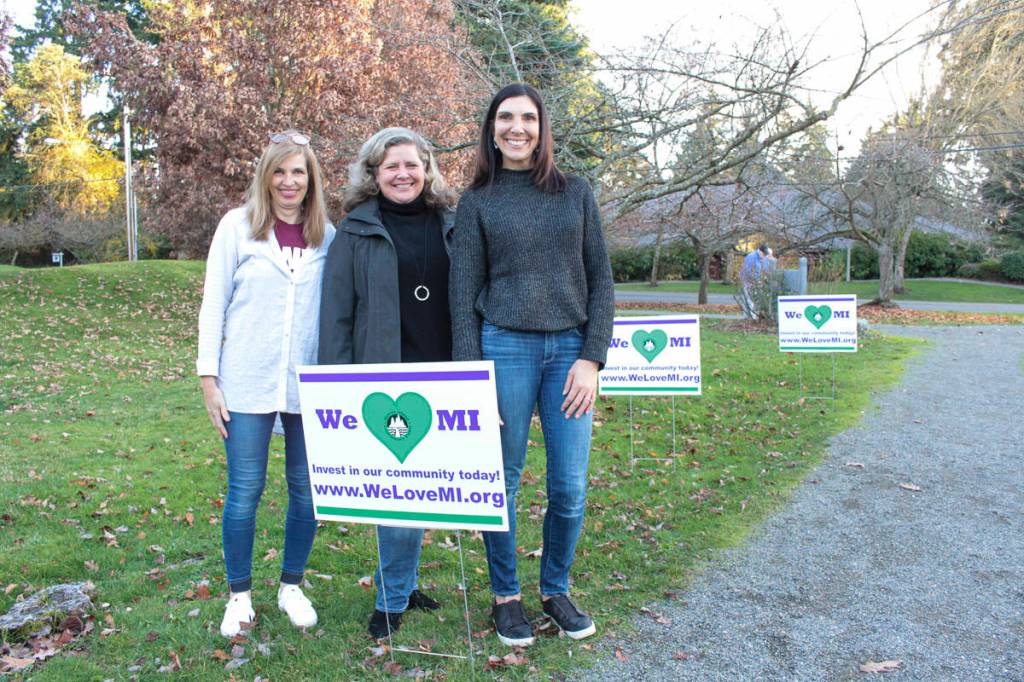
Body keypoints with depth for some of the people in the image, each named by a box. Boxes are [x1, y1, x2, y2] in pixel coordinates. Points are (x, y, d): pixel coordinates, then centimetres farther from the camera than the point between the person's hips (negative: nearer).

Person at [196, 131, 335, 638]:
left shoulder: (327, 235, 5)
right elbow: (214, 305, 0)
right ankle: (239, 595, 21)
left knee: (307, 487, 9)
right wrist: (209, 377, -4)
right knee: (245, 490, 4)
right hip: (248, 384, -2)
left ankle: (291, 586, 27)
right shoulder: (237, 226, -1)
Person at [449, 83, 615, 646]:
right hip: (505, 347, -1)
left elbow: (601, 282, 8)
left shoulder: (576, 193, 10)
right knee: (502, 481, 5)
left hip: (570, 348, 2)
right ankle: (506, 596, 24)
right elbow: (464, 292, 3)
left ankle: (556, 590, 25)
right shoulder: (477, 202, 6)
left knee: (571, 487, 2)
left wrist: (592, 359, -2)